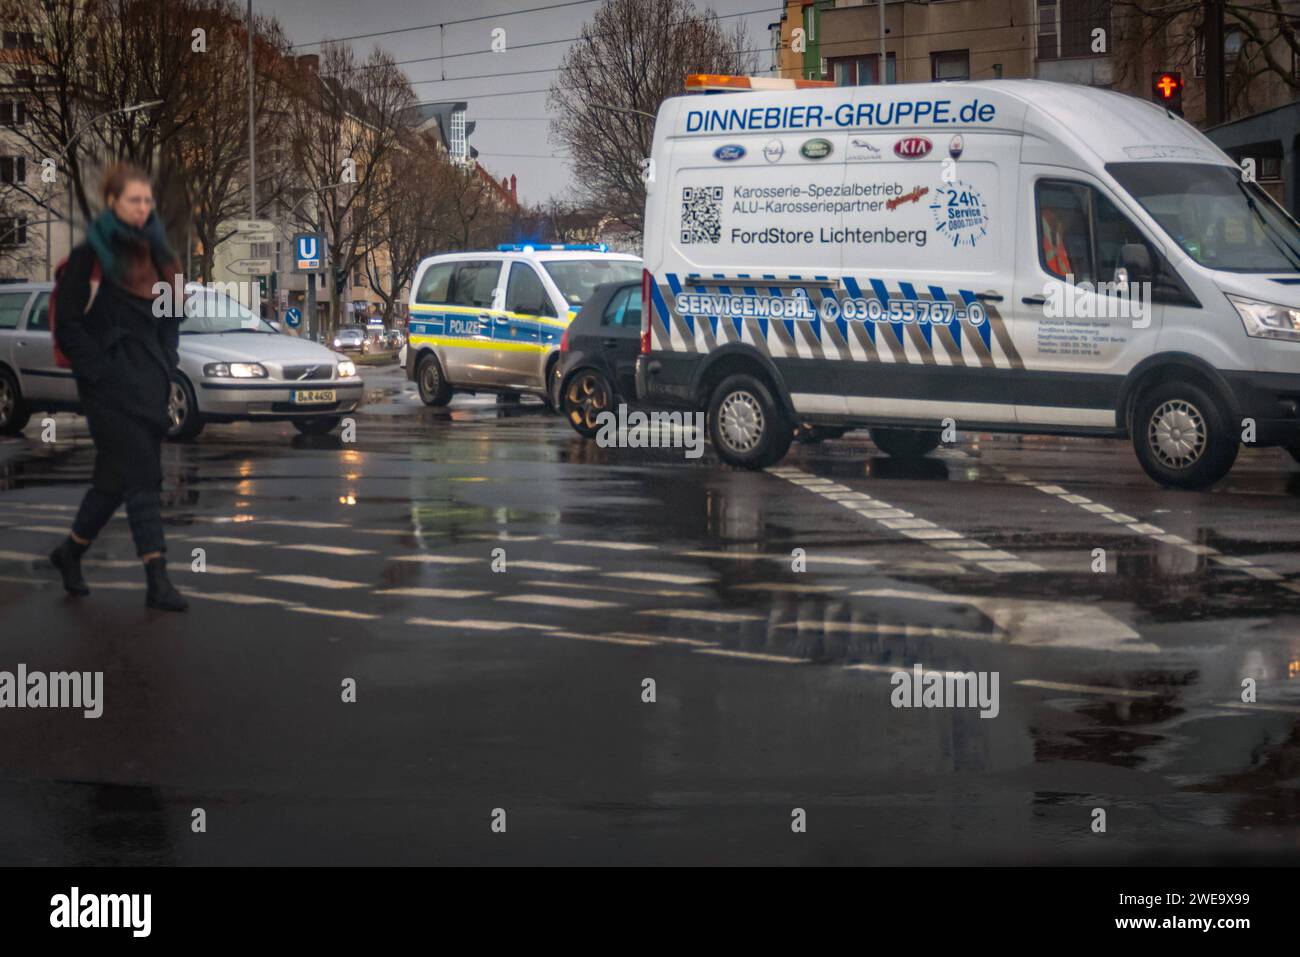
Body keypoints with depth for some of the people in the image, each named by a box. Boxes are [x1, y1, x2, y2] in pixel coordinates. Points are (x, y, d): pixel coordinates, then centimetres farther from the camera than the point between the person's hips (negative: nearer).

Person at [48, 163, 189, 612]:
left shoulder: (155, 252, 13)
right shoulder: (91, 255, -7)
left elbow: (171, 316, 22)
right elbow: (68, 324, -9)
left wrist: (167, 364, 10)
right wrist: (98, 370, -14)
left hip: (150, 384, 7)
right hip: (111, 386, -7)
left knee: (117, 476, 14)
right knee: (141, 477, -10)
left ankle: (71, 551, 32)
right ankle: (157, 580, -10)